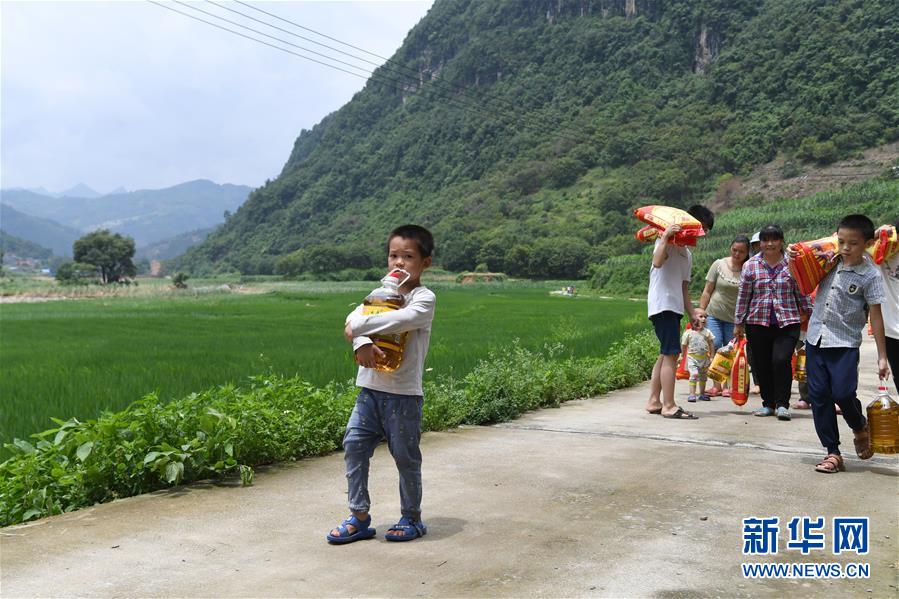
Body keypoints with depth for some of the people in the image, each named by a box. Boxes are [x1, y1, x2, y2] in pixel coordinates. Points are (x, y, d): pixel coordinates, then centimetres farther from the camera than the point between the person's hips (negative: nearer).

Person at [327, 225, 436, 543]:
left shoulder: (425, 297, -6)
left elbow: (404, 319, -26)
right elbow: (355, 318, -2)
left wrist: (359, 327, -19)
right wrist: (361, 343, -23)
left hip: (404, 394, -6)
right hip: (370, 388, 6)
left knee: (406, 456, 6)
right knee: (354, 445, 3)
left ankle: (412, 518, 24)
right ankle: (359, 517, 16)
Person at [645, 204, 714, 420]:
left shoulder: (687, 254, 23)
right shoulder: (668, 240, -3)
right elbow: (657, 262, -25)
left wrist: (692, 314, 14)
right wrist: (665, 236, -25)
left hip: (674, 307, 10)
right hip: (662, 305, -10)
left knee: (666, 355, 11)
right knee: (671, 355, -13)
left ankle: (654, 401, 16)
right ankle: (669, 406, -12)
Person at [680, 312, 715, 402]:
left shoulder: (707, 332, 1)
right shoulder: (688, 333, -6)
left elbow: (711, 346, 6)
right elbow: (683, 346, 2)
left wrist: (711, 357, 3)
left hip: (704, 358, 4)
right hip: (692, 358, -4)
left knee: (703, 376, 14)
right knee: (694, 374, -17)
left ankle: (702, 394, 26)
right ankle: (692, 394, -14)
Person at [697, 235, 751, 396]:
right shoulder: (719, 264, -1)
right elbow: (707, 291, 3)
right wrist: (701, 312, 0)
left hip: (734, 318, 0)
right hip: (714, 313, 0)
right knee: (715, 345, -10)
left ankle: (727, 386, 14)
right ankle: (716, 384, -2)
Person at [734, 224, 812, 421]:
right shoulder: (751, 265, 4)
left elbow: (802, 293, 9)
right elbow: (743, 296, 6)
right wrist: (738, 323, 7)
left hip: (787, 322, -2)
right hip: (757, 322, 2)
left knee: (781, 360, -15)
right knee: (762, 364, 6)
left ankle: (782, 404, -2)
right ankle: (768, 403, 21)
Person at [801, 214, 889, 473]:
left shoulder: (870, 275, -7)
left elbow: (876, 316, -7)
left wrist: (882, 357, -8)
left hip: (845, 343, -4)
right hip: (816, 338, 5)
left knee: (843, 393, -12)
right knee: (819, 396, 3)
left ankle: (860, 428, 23)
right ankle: (832, 453, 13)